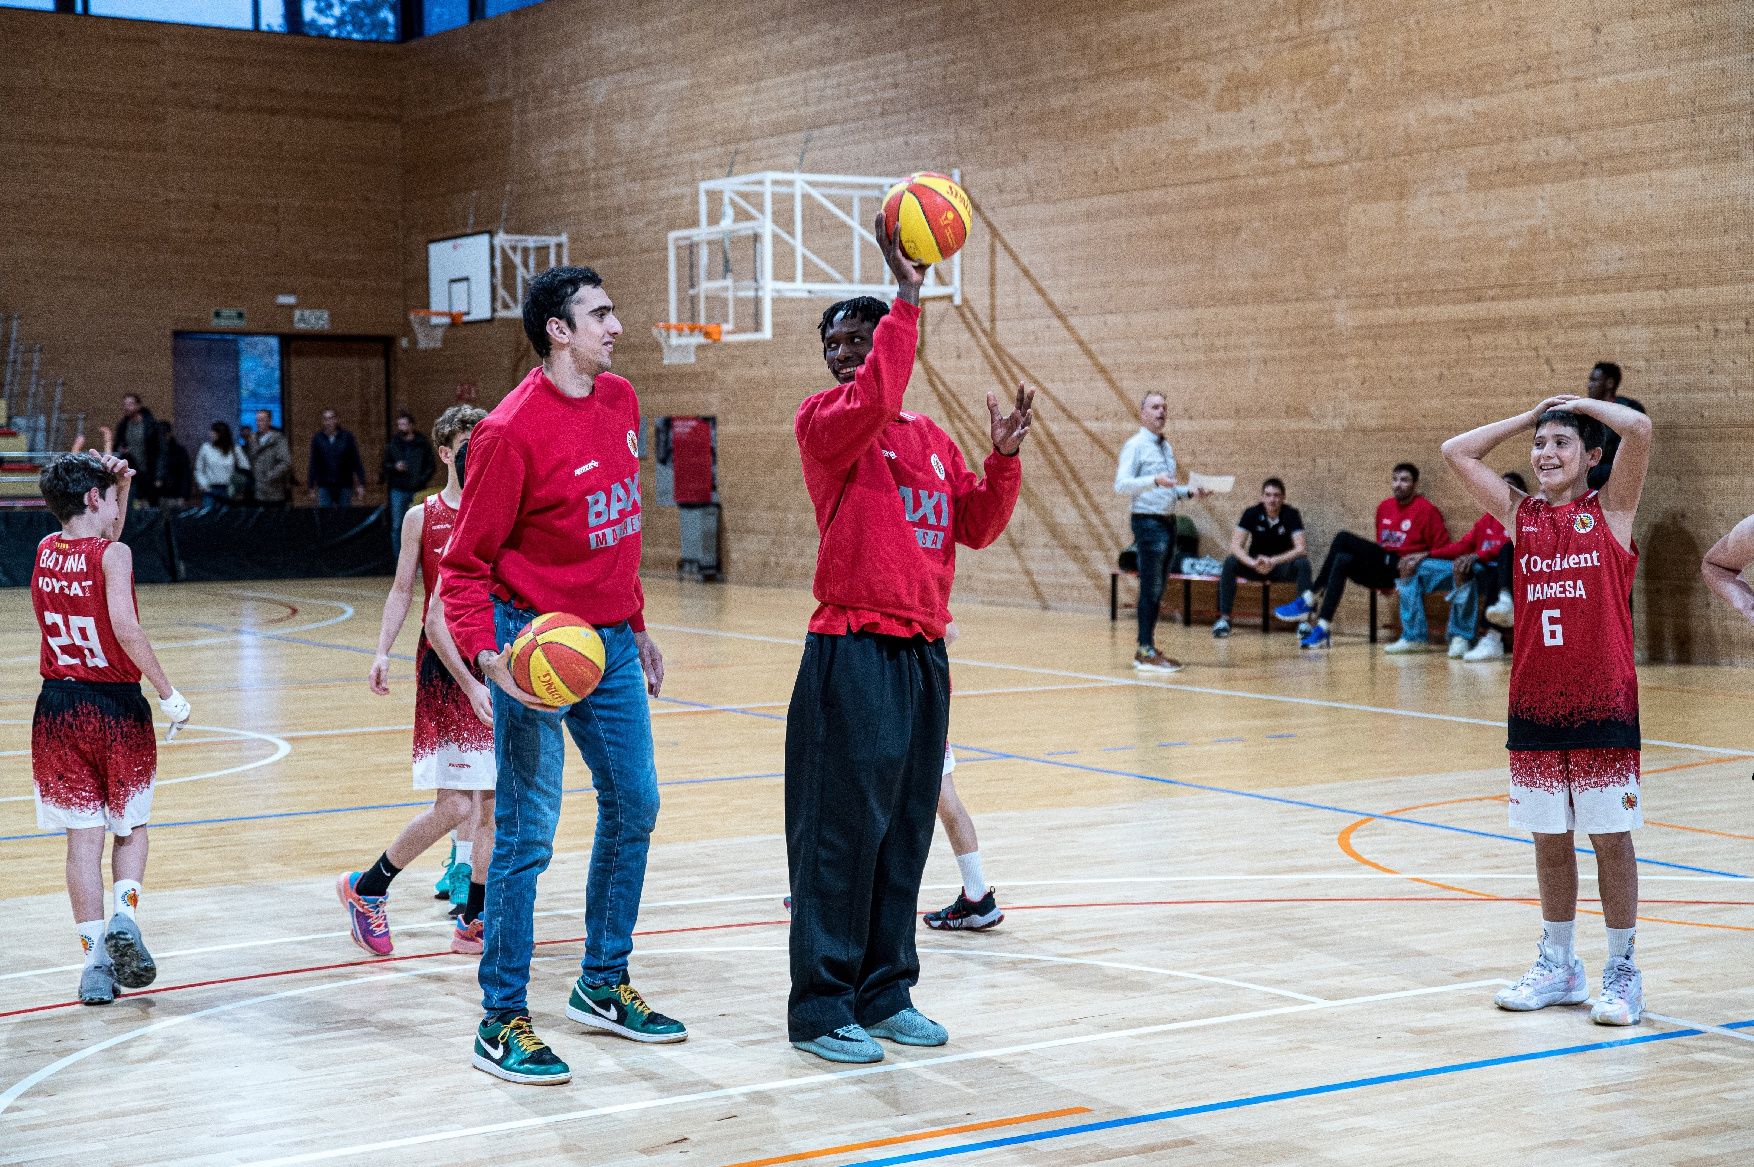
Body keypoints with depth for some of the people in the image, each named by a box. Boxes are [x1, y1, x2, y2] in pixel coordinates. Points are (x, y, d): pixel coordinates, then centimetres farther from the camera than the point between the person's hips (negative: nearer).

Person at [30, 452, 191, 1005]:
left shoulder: (46, 550, 6)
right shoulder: (113, 555, -12)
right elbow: (125, 627, -25)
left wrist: (120, 485, 16)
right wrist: (168, 692, -20)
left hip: (58, 708, 4)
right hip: (117, 707, -4)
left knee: (83, 837, 6)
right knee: (131, 826, 16)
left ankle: (96, 959, 3)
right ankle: (123, 914, -7)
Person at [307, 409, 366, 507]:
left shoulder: (347, 437, 0)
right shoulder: (317, 438, 2)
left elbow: (356, 462, 0)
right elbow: (313, 465, 6)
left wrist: (361, 485, -4)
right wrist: (312, 488, 5)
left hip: (344, 486, 0)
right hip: (324, 486, 0)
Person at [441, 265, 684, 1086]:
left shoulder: (620, 401, 6)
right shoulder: (511, 432, -17)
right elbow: (464, 563, -12)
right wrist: (484, 652, -26)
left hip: (610, 641, 8)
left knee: (634, 808, 14)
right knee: (527, 835, -5)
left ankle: (603, 987, 29)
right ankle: (502, 1023, 6)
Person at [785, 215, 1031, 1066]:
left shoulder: (933, 440, 16)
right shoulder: (824, 422, -3)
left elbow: (977, 527, 13)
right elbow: (872, 403, -25)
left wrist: (1005, 459, -1)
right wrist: (907, 301, -27)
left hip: (922, 652, 7)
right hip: (851, 652, -6)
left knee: (905, 830, 11)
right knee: (841, 831, -5)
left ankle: (884, 991, 21)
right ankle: (819, 1005, 2)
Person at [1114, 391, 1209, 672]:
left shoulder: (1166, 446, 17)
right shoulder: (1135, 445, -8)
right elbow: (1121, 484, -18)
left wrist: (1190, 492, 9)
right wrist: (1155, 480, -29)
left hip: (1168, 522, 8)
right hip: (1148, 522, -8)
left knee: (1157, 591, 11)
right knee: (1150, 590, -11)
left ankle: (1148, 649, 17)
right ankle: (1145, 652, -10)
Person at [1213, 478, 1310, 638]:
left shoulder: (1291, 515, -11)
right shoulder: (1252, 513, -9)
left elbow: (1300, 548, -22)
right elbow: (1235, 546, -17)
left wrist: (1274, 561, -37)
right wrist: (1253, 563, -37)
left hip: (1283, 566, -1)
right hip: (1255, 563, 1)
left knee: (1303, 564, -31)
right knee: (1230, 562, -28)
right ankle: (1224, 618, -25)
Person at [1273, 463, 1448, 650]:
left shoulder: (1426, 510, -4)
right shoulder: (1384, 507, 16)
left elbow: (1443, 549, -7)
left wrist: (1420, 556, -21)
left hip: (1402, 569, -7)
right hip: (1381, 570, 7)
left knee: (1344, 538, -21)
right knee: (1343, 561, -23)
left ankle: (1308, 600, -19)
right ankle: (1322, 629, -28)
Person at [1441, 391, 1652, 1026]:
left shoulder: (1610, 509, -1)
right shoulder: (1519, 513, 9)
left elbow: (1639, 428, -16)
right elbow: (1456, 451, 9)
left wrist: (1580, 403, 0)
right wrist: (1529, 414, 11)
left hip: (1604, 704, -4)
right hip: (1533, 704, 4)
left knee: (1611, 835, 2)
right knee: (1548, 838, 11)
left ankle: (1622, 971, 11)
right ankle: (1559, 965, 23)